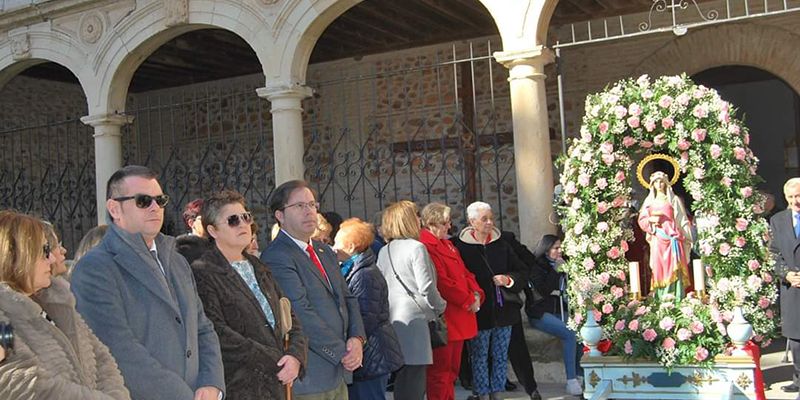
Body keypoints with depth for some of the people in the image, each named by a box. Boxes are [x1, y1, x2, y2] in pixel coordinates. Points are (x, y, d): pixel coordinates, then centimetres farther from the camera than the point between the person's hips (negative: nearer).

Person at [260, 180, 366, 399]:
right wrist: (342, 352, -14)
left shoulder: (324, 251, 16)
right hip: (308, 376, -8)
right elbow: (301, 313, -18)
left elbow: (347, 298, 14)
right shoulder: (276, 257, -12)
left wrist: (357, 338, -4)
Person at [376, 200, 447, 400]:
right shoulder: (416, 248, -9)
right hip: (413, 321, -7)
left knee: (402, 383, 14)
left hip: (393, 321, 7)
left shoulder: (383, 251, 10)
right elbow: (427, 288, -14)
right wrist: (440, 307, 4)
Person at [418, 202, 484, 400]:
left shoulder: (446, 244, 17)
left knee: (452, 369, 16)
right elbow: (442, 283, -21)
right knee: (440, 371, -3)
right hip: (443, 318, -10)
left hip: (459, 317, 10)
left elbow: (464, 272, 18)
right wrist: (469, 301, -15)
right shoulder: (426, 247, -15)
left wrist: (476, 293, 0)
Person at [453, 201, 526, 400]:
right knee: (479, 357, 3)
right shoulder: (460, 247, -7)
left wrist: (508, 279, -7)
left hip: (503, 310, 5)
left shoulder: (501, 245, 8)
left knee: (501, 356, 11)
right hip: (478, 312, -4)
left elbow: (522, 273, 11)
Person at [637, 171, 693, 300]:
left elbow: (682, 220, 6)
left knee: (673, 265, -11)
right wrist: (651, 219, -8)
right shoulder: (649, 201, 16)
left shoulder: (674, 200, 10)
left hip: (672, 237, -2)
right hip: (657, 238, 2)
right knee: (659, 267, -5)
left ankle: (676, 297, -13)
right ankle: (661, 298, -4)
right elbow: (642, 220, 13)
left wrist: (684, 237, -4)